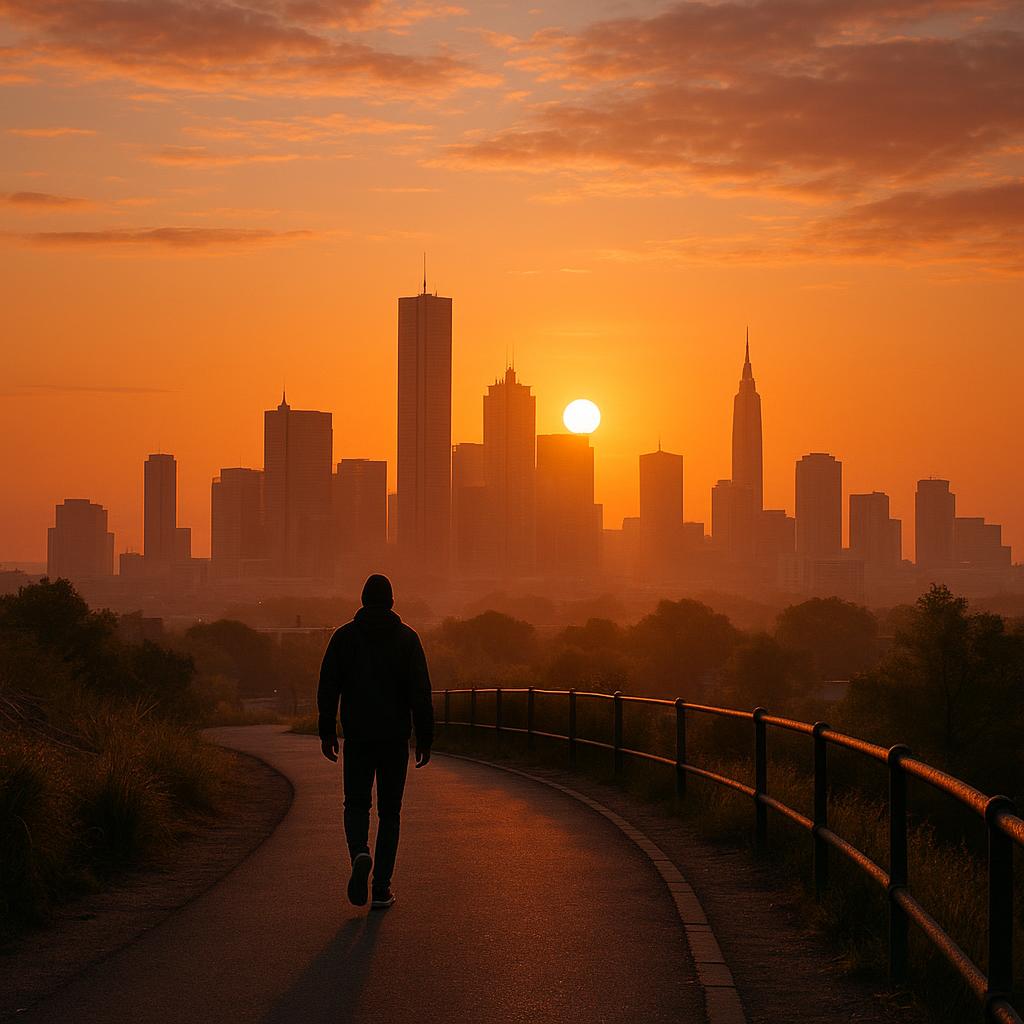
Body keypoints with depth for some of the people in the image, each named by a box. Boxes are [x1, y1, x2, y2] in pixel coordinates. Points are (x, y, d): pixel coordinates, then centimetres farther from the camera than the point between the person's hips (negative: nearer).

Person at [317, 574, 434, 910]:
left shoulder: (344, 637, 1)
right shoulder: (407, 638, -1)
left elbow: (328, 688, 1)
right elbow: (421, 693, -4)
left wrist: (327, 732, 8)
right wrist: (425, 738, 0)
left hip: (358, 737, 0)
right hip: (395, 738, 0)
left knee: (356, 804, 12)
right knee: (389, 811, 8)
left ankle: (360, 852, -19)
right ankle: (382, 888, 3)